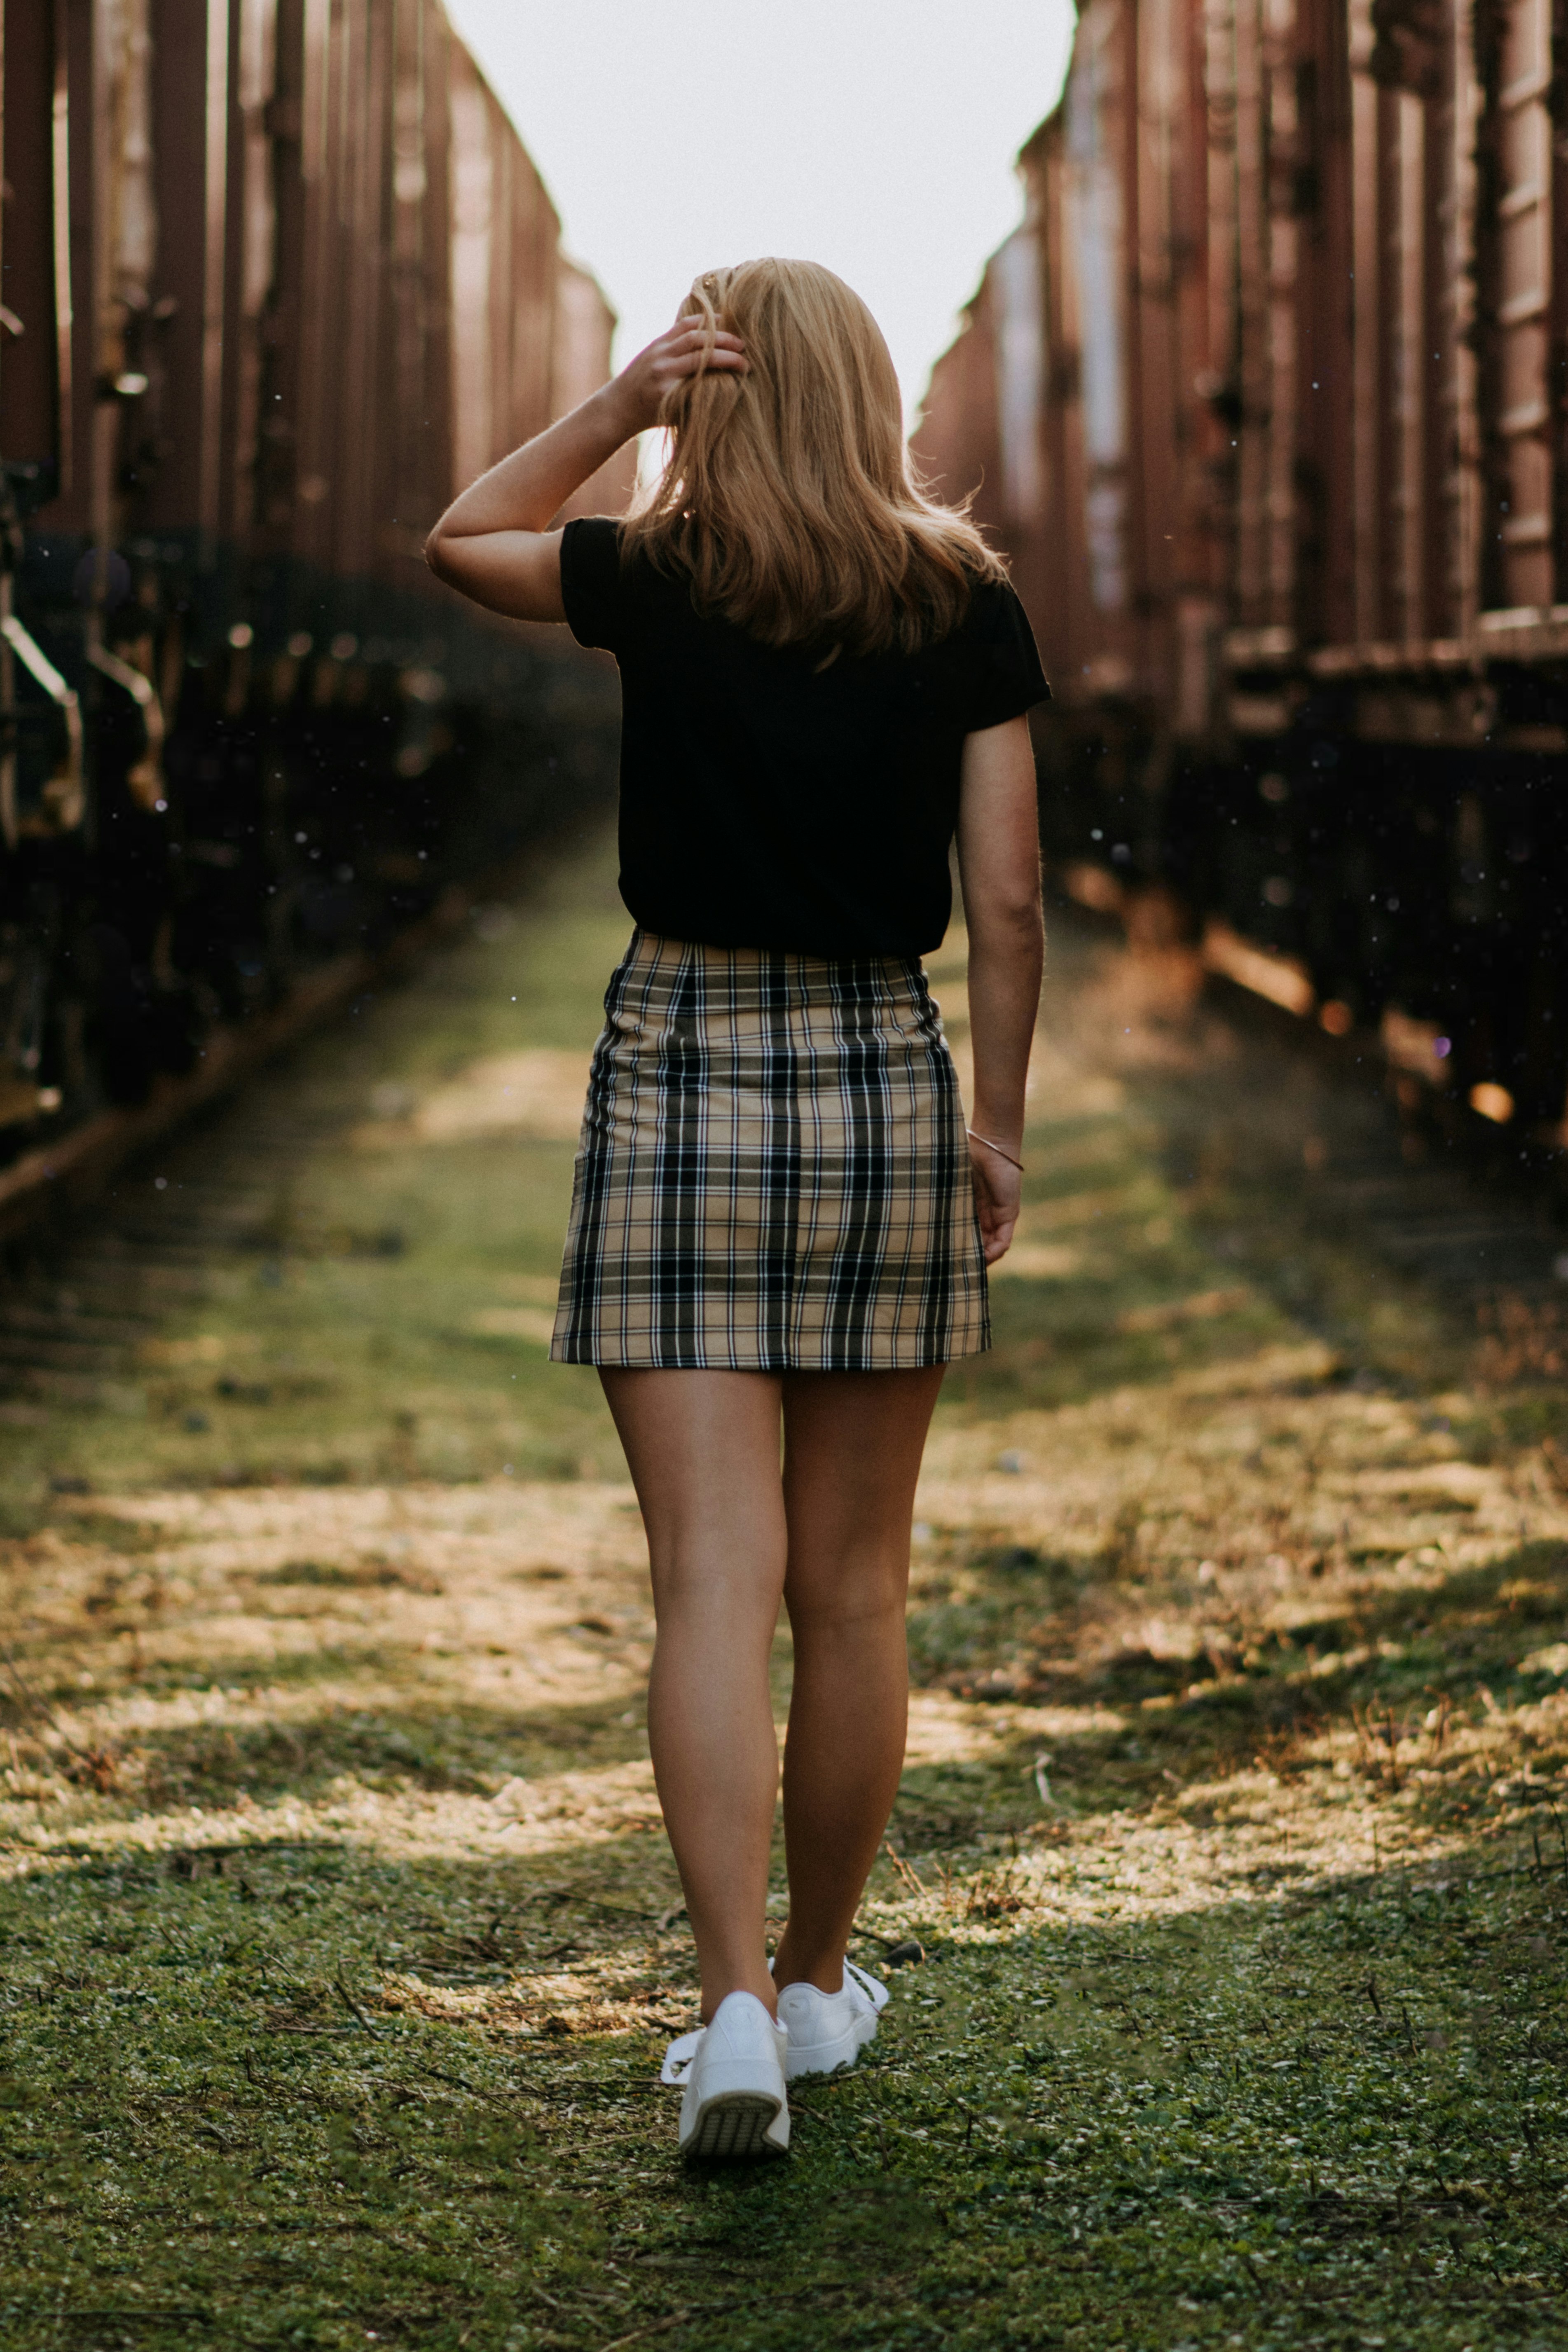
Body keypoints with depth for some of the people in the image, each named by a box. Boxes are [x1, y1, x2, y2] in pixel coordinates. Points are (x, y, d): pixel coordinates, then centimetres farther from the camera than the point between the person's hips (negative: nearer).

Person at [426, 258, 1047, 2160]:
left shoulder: (665, 586, -4)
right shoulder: (967, 612, 0)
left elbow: (458, 540, 15)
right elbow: (1007, 899, -1)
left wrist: (617, 404, 3)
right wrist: (997, 1124, 9)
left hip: (685, 1077, -2)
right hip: (883, 1079, 2)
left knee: (713, 1578, -4)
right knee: (853, 1588, 11)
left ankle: (734, 2006, -13)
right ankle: (819, 1980, 24)